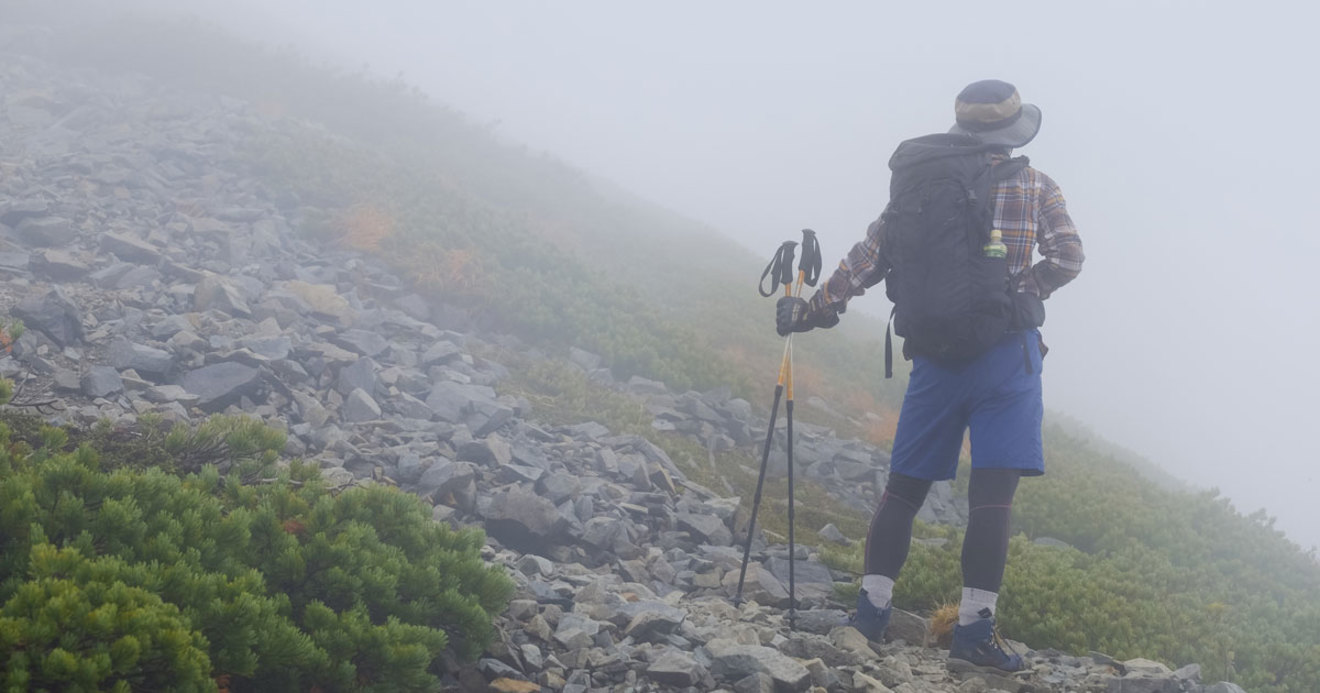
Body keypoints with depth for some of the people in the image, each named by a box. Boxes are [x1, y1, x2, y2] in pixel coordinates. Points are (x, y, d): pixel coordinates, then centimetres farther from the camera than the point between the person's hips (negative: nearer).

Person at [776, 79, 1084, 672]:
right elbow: (1066, 256, -9)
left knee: (904, 487, 11)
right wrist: (1015, 292, 2)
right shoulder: (1037, 188, 3)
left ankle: (871, 611, 9)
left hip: (934, 354, 3)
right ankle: (974, 629, -9)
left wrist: (813, 310, 11)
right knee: (992, 493, -5)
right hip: (1007, 352, -3)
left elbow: (868, 260, 5)